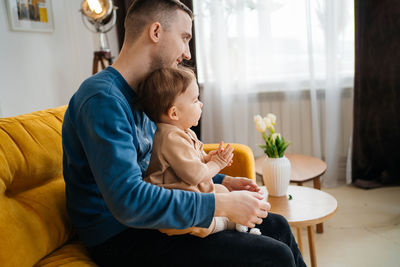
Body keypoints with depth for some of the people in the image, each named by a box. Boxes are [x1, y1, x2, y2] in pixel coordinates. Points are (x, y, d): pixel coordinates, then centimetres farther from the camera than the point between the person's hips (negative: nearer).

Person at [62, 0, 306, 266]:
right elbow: (128, 202, -31)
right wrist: (223, 204, -26)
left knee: (277, 226, 9)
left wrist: (223, 182, 6)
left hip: (148, 216, 9)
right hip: (120, 239, -9)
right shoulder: (103, 98, -22)